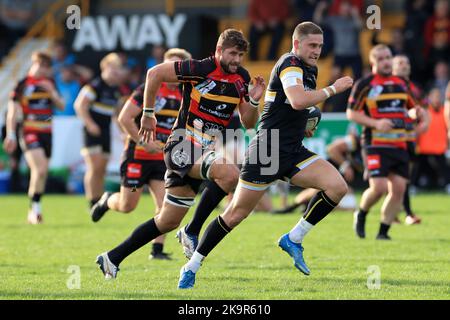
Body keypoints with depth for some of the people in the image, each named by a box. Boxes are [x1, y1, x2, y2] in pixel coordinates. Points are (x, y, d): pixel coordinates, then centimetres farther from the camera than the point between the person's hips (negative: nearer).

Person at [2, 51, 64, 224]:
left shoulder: (50, 83, 10)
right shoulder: (23, 84, -4)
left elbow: (61, 106, 9)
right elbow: (12, 111, -2)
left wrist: (52, 91, -8)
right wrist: (10, 135, -5)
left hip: (47, 133, 5)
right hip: (29, 133, -5)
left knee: (41, 173, 8)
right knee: (40, 169, -22)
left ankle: (33, 212, 19)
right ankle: (35, 208, -14)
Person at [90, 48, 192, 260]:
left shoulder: (183, 96, 7)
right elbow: (124, 118, -14)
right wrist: (143, 142, -17)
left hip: (162, 158, 5)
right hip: (138, 156, -5)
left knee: (165, 205, -9)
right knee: (126, 206, 3)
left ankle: (157, 250, -3)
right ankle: (107, 201, 36)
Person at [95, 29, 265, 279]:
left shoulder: (242, 78, 7)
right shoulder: (200, 69, -13)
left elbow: (248, 123, 10)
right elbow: (155, 73, -5)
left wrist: (254, 100, -9)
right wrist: (148, 114, 0)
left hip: (207, 152, 7)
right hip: (183, 147, -7)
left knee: (169, 221, 10)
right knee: (230, 174, -33)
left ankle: (112, 258, 21)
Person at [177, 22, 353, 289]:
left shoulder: (310, 69, 14)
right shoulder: (289, 63, -14)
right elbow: (297, 100, -32)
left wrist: (304, 125, 13)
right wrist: (332, 89, -22)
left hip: (294, 152, 8)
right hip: (267, 150, -8)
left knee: (338, 187, -14)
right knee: (236, 214, -2)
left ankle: (294, 239, -1)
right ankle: (192, 267, 12)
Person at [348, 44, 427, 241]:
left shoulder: (401, 84, 14)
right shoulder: (365, 84, -3)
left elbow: (410, 108, 25)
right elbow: (351, 113, -4)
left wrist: (416, 112, 1)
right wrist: (376, 123, -17)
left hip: (399, 145, 6)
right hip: (375, 145, -5)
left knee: (399, 188, -3)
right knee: (379, 187, -16)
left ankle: (383, 231, 9)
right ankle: (361, 215, 15)